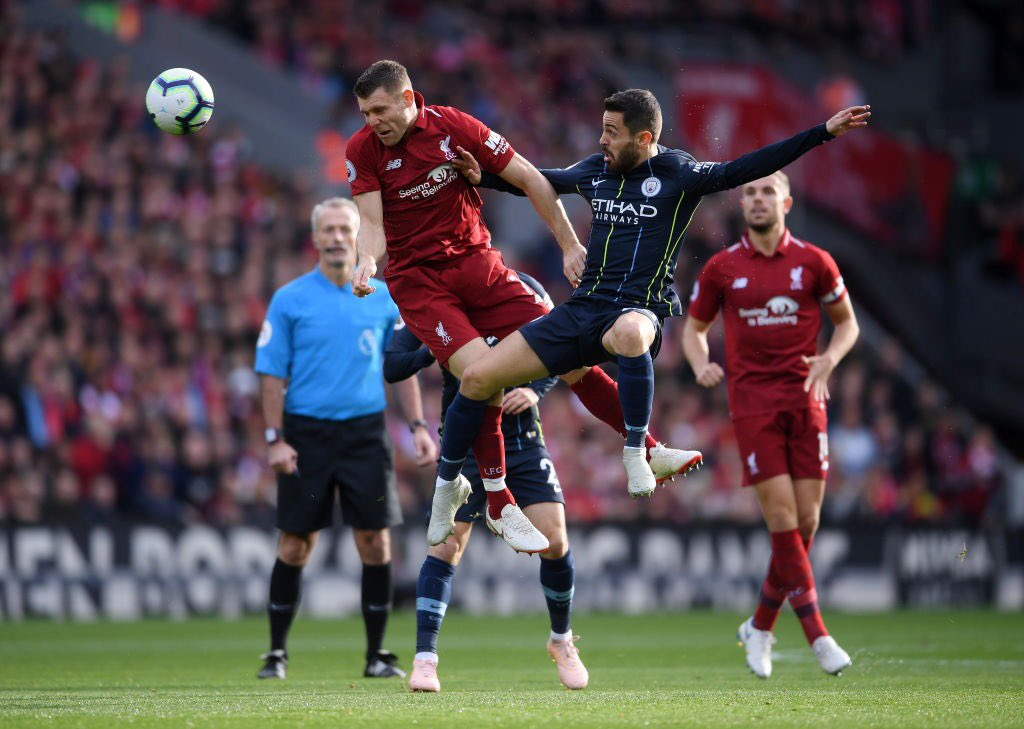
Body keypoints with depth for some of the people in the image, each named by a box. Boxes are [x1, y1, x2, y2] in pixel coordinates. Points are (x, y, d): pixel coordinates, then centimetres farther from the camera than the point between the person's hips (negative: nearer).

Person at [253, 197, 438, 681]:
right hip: (307, 433, -2)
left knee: (375, 541, -2)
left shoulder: (382, 298, 6)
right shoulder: (289, 300, 0)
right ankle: (276, 653, 12)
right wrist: (275, 438, -9)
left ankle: (377, 654, 7)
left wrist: (418, 426, 4)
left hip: (365, 432, 2)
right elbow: (272, 374, -1)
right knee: (295, 545, 1)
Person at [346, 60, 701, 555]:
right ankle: (499, 507, -12)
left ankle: (648, 452, 11)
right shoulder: (362, 151, -7)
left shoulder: (454, 126, -8)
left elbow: (531, 180, -2)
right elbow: (371, 222, -11)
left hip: (477, 264, 2)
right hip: (416, 280, -2)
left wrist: (569, 245, -1)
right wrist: (366, 262, -33)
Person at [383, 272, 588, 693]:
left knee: (554, 543, -3)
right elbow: (391, 366, -9)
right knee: (447, 544, -12)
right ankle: (424, 658, -5)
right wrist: (437, 349, -26)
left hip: (522, 435, 2)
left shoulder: (523, 289, -1)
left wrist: (535, 390, -12)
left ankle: (562, 641, 21)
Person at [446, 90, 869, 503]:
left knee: (628, 332, -45)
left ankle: (636, 453, -27)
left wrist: (825, 132, -21)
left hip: (639, 311, -6)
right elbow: (543, 182, 31)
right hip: (583, 308, 6)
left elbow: (742, 170, -13)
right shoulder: (596, 170, 12)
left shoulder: (677, 173, -5)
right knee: (477, 378, -5)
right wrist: (481, 178, 27)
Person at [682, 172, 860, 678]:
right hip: (752, 401, -2)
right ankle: (817, 634, -9)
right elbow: (694, 328, 15)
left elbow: (846, 321, 14)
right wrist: (701, 365, -6)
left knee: (806, 519, 0)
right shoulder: (721, 268, 4)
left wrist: (829, 359, -6)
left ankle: (761, 626, 18)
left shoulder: (813, 262, 4)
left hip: (804, 398, 2)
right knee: (782, 517, -11)